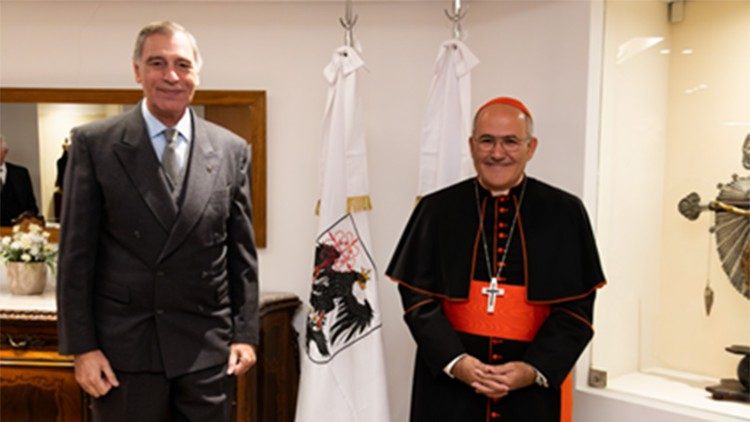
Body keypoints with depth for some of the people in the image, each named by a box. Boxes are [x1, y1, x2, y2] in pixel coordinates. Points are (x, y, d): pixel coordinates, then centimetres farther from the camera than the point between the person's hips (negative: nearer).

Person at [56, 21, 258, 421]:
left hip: (208, 345, 2)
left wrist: (246, 333, 3)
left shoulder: (231, 149, 3)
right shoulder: (94, 143, -3)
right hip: (124, 345, -1)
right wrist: (81, 345, -6)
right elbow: (77, 253, -3)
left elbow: (242, 251, 6)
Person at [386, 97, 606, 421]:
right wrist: (454, 361, -13)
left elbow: (577, 307, -1)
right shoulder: (437, 210, 1)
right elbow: (418, 298, 0)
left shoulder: (565, 214, 0)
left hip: (533, 391, 0)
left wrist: (536, 369, -12)